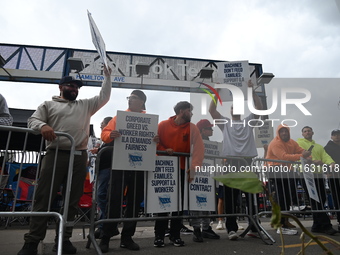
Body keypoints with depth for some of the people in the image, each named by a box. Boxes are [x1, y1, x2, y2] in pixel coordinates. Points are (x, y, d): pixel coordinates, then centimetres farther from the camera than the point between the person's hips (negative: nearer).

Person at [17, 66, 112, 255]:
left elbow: (104, 96, 19)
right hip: (55, 154, -2)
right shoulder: (49, 104, 14)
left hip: (79, 157, 3)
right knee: (44, 197, -3)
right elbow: (32, 120, 4)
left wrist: (107, 76, 16)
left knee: (72, 200, 5)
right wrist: (42, 126, -19)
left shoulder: (86, 105, 21)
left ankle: (63, 239, 15)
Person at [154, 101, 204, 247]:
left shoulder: (192, 128, -1)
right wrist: (164, 150, -19)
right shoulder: (163, 125, -2)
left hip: (181, 169, 2)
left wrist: (193, 168, -19)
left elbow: (199, 148, -9)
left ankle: (175, 234, 21)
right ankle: (159, 235, 14)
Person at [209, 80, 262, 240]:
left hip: (248, 163, 1)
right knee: (230, 199, 1)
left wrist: (252, 90, 0)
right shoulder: (225, 123, 13)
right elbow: (211, 110, 2)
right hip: (231, 164, -1)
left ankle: (255, 227, 22)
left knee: (252, 197, 9)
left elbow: (259, 107, 4)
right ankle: (232, 229, 8)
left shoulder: (249, 121, 16)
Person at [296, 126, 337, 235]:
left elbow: (325, 156, 7)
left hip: (318, 174, 6)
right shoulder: (299, 142, 7)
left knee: (322, 199, 7)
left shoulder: (319, 147, 25)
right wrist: (313, 161, -27)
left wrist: (331, 163, -16)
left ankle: (317, 225, 17)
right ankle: (325, 225, -7)